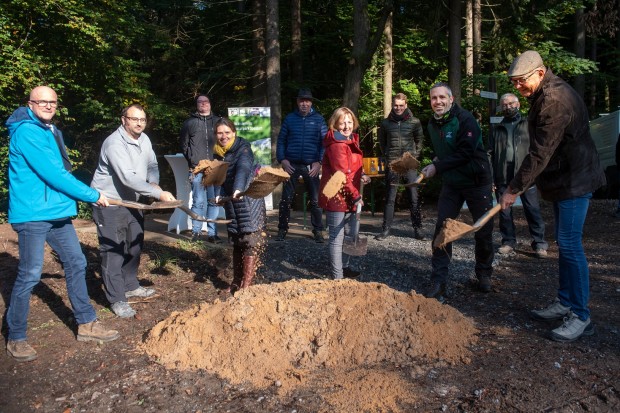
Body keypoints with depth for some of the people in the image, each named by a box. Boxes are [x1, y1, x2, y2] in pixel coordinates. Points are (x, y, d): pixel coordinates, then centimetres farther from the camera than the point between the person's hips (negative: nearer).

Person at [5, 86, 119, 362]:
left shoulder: (51, 131, 14)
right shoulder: (26, 132, -14)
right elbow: (53, 174, -20)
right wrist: (92, 196, -16)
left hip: (57, 212, 9)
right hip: (32, 214, -9)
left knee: (76, 264, 12)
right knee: (29, 275, -2)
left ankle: (86, 324, 24)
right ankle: (16, 339, 16)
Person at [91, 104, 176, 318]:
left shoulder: (144, 140, 2)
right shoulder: (114, 143, -24)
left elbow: (152, 165, 11)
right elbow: (128, 178, -33)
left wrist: (153, 182, -11)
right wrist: (159, 194, -35)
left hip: (131, 201, 9)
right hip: (109, 204, -9)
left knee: (135, 245, 18)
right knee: (113, 251, -3)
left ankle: (130, 286, 35)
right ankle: (117, 299, 6)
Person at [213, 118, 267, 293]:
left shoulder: (243, 148, -13)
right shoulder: (218, 153, 7)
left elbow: (243, 169, -32)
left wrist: (238, 189, -49)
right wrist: (219, 195, -13)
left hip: (250, 201, -7)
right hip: (232, 202, 7)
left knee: (251, 241, -8)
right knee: (237, 242, 14)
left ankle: (246, 285, -6)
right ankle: (236, 281, 24)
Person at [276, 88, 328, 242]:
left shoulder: (318, 119, 4)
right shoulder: (289, 118, 7)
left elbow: (325, 142, 2)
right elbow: (281, 140, 8)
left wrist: (319, 162, -8)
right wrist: (282, 160, -5)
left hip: (311, 166, -1)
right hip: (291, 165, 1)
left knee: (315, 199, 4)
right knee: (286, 198, 3)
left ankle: (318, 231, 14)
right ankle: (282, 230, 15)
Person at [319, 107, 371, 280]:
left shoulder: (351, 141, 12)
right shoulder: (336, 145, -18)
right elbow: (342, 175, -22)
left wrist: (361, 175, 5)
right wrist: (356, 196, -19)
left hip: (349, 196, 10)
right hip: (337, 196, -10)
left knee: (348, 234, 21)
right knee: (337, 237, -2)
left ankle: (344, 266, 37)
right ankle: (338, 276, 7)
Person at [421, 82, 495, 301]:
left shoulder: (465, 119, -17)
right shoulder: (433, 124, 4)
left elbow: (465, 153, -24)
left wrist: (437, 167, -24)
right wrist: (434, 164, 0)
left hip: (477, 182, -5)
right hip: (451, 184, 5)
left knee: (483, 232, 6)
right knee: (442, 230, -3)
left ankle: (484, 274, 30)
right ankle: (438, 282, 2)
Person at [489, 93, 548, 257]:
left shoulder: (529, 125, 11)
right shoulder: (497, 129, 17)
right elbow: (490, 153, 13)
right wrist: (490, 177, 4)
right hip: (503, 176, 3)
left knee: (533, 209, -4)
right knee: (504, 210, 5)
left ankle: (539, 243, 3)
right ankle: (508, 241, 16)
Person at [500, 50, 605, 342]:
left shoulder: (555, 101, -23)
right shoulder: (543, 96, 10)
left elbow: (540, 154, -25)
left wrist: (513, 189, -21)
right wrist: (524, 184, 17)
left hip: (574, 180, -11)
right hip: (562, 179, 11)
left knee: (570, 245, -8)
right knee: (564, 243, 14)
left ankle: (580, 317, 1)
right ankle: (565, 303, 25)